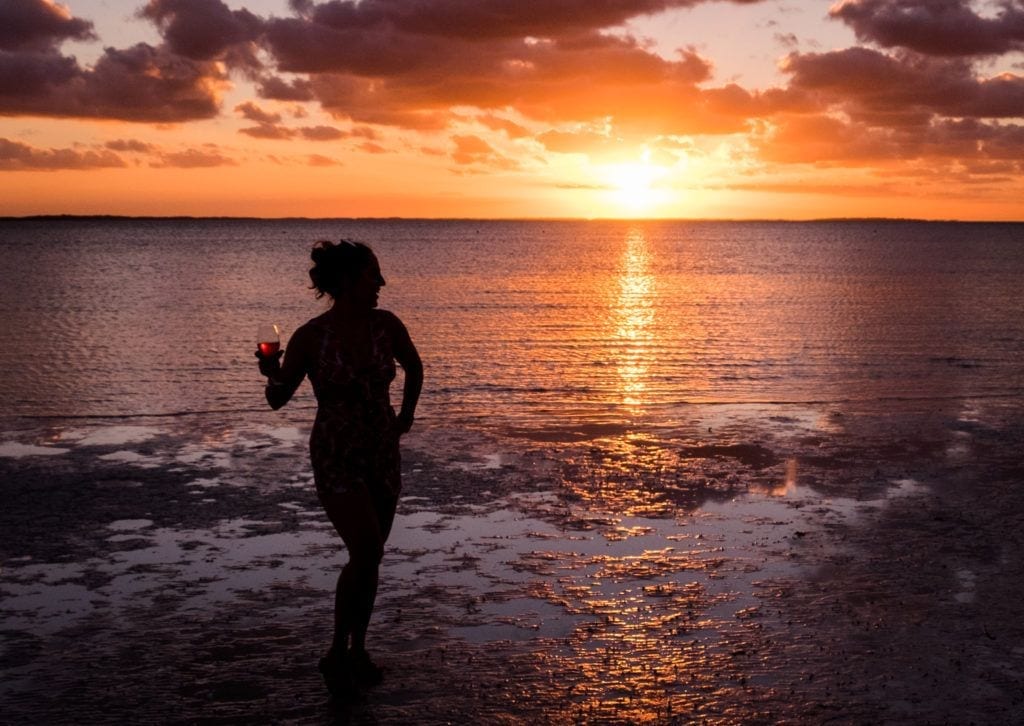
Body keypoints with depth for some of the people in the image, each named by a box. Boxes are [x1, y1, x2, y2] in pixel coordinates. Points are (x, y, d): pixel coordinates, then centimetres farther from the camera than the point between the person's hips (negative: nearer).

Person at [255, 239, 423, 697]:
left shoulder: (386, 324, -5)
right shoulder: (310, 337, -15)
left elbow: (414, 367, 15)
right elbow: (278, 399, -4)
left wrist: (405, 417, 14)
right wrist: (273, 375, -24)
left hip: (383, 454, 4)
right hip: (336, 457, -4)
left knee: (370, 556, 11)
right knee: (366, 552, -18)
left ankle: (358, 650, 29)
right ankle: (337, 652, 2)